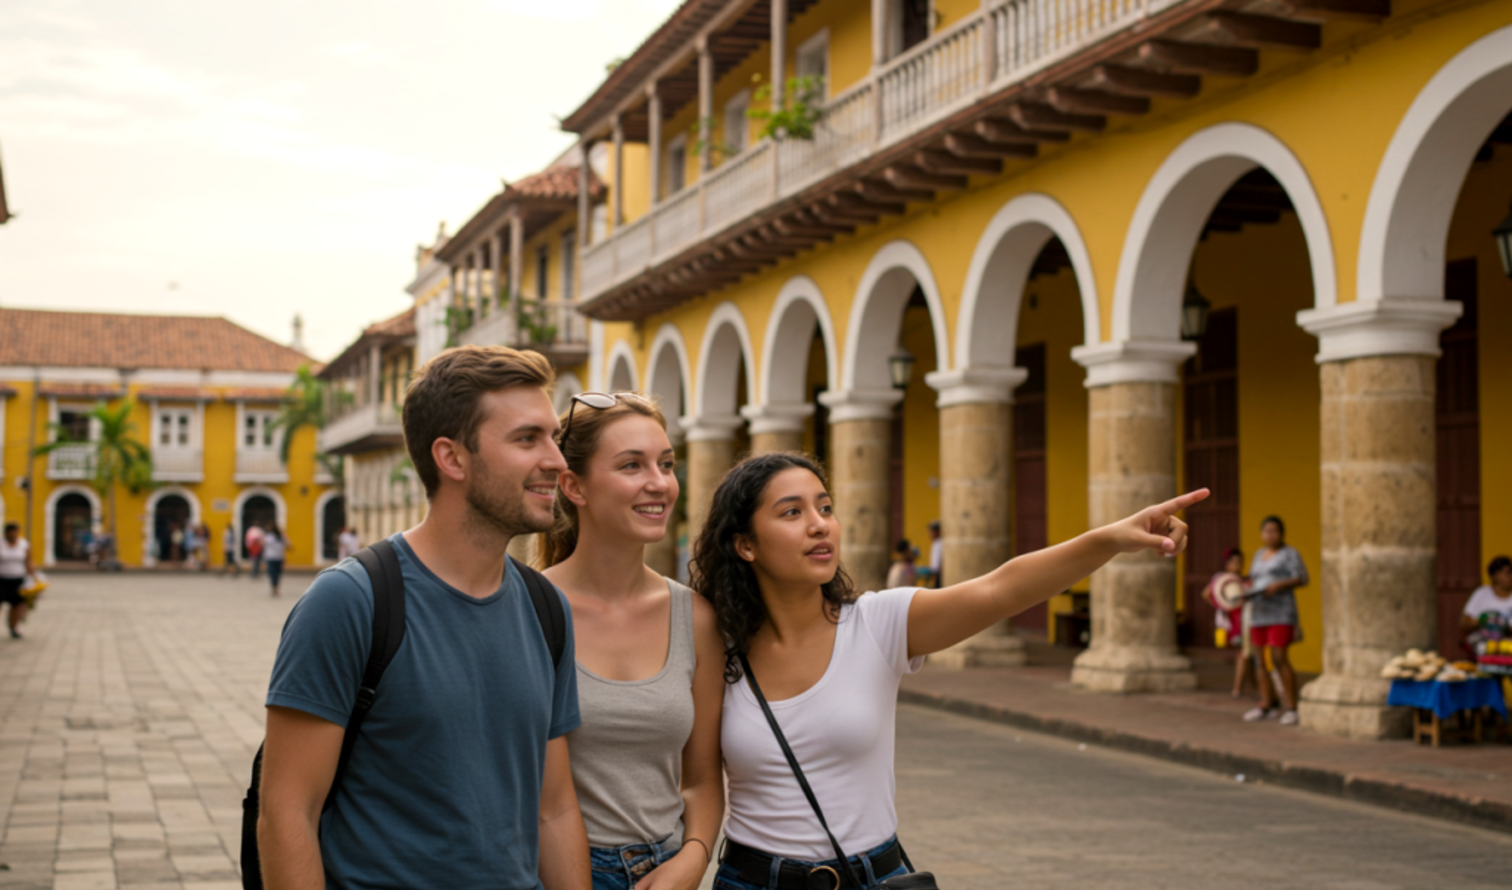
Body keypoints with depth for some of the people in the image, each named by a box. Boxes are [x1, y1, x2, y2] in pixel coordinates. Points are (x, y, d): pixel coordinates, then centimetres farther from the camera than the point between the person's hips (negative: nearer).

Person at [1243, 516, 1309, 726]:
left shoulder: (1290, 554, 1)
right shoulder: (1259, 555, 21)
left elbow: (1302, 579, -6)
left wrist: (1279, 585, -18)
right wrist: (1246, 588, 5)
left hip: (1281, 612, -6)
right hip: (1259, 613, 6)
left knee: (1279, 658, -14)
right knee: (1260, 658, 4)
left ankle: (1291, 707, -9)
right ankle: (1267, 704, 13)